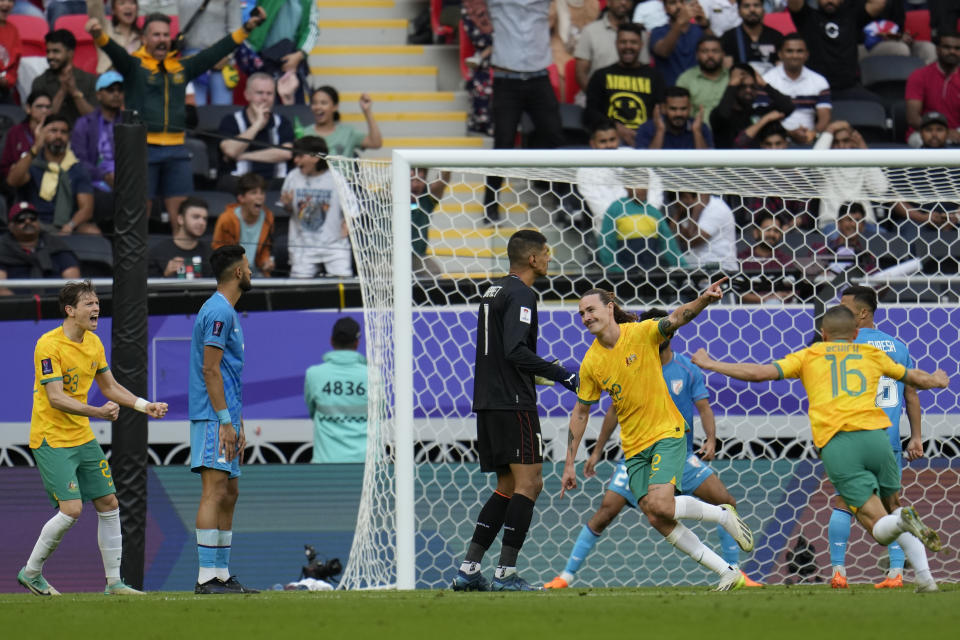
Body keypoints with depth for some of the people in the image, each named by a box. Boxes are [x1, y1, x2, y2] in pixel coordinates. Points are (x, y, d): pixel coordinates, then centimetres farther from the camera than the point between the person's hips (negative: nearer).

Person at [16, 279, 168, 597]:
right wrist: (96, 412, -34)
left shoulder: (94, 343, 7)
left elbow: (110, 386, 19)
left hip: (82, 438, 8)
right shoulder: (49, 345, -18)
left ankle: (114, 582, 12)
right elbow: (55, 397, -25)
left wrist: (145, 406, 6)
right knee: (71, 509, -16)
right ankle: (31, 572, 2)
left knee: (109, 504, 4)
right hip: (51, 439, -8)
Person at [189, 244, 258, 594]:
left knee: (228, 494, 11)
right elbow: (210, 370, -17)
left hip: (225, 417, 11)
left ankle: (222, 575, 13)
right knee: (215, 491, -13)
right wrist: (225, 421, -20)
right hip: (214, 418, -11)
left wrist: (237, 425, 23)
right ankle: (207, 576, -17)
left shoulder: (228, 312, 19)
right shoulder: (218, 312, -12)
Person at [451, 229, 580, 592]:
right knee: (528, 482, -8)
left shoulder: (494, 291, 18)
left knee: (508, 487, 14)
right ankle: (506, 573, -13)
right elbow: (516, 351, -22)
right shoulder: (520, 294, -11)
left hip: (487, 404, 10)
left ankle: (469, 568, 9)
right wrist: (560, 374, -19)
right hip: (513, 403, -10)